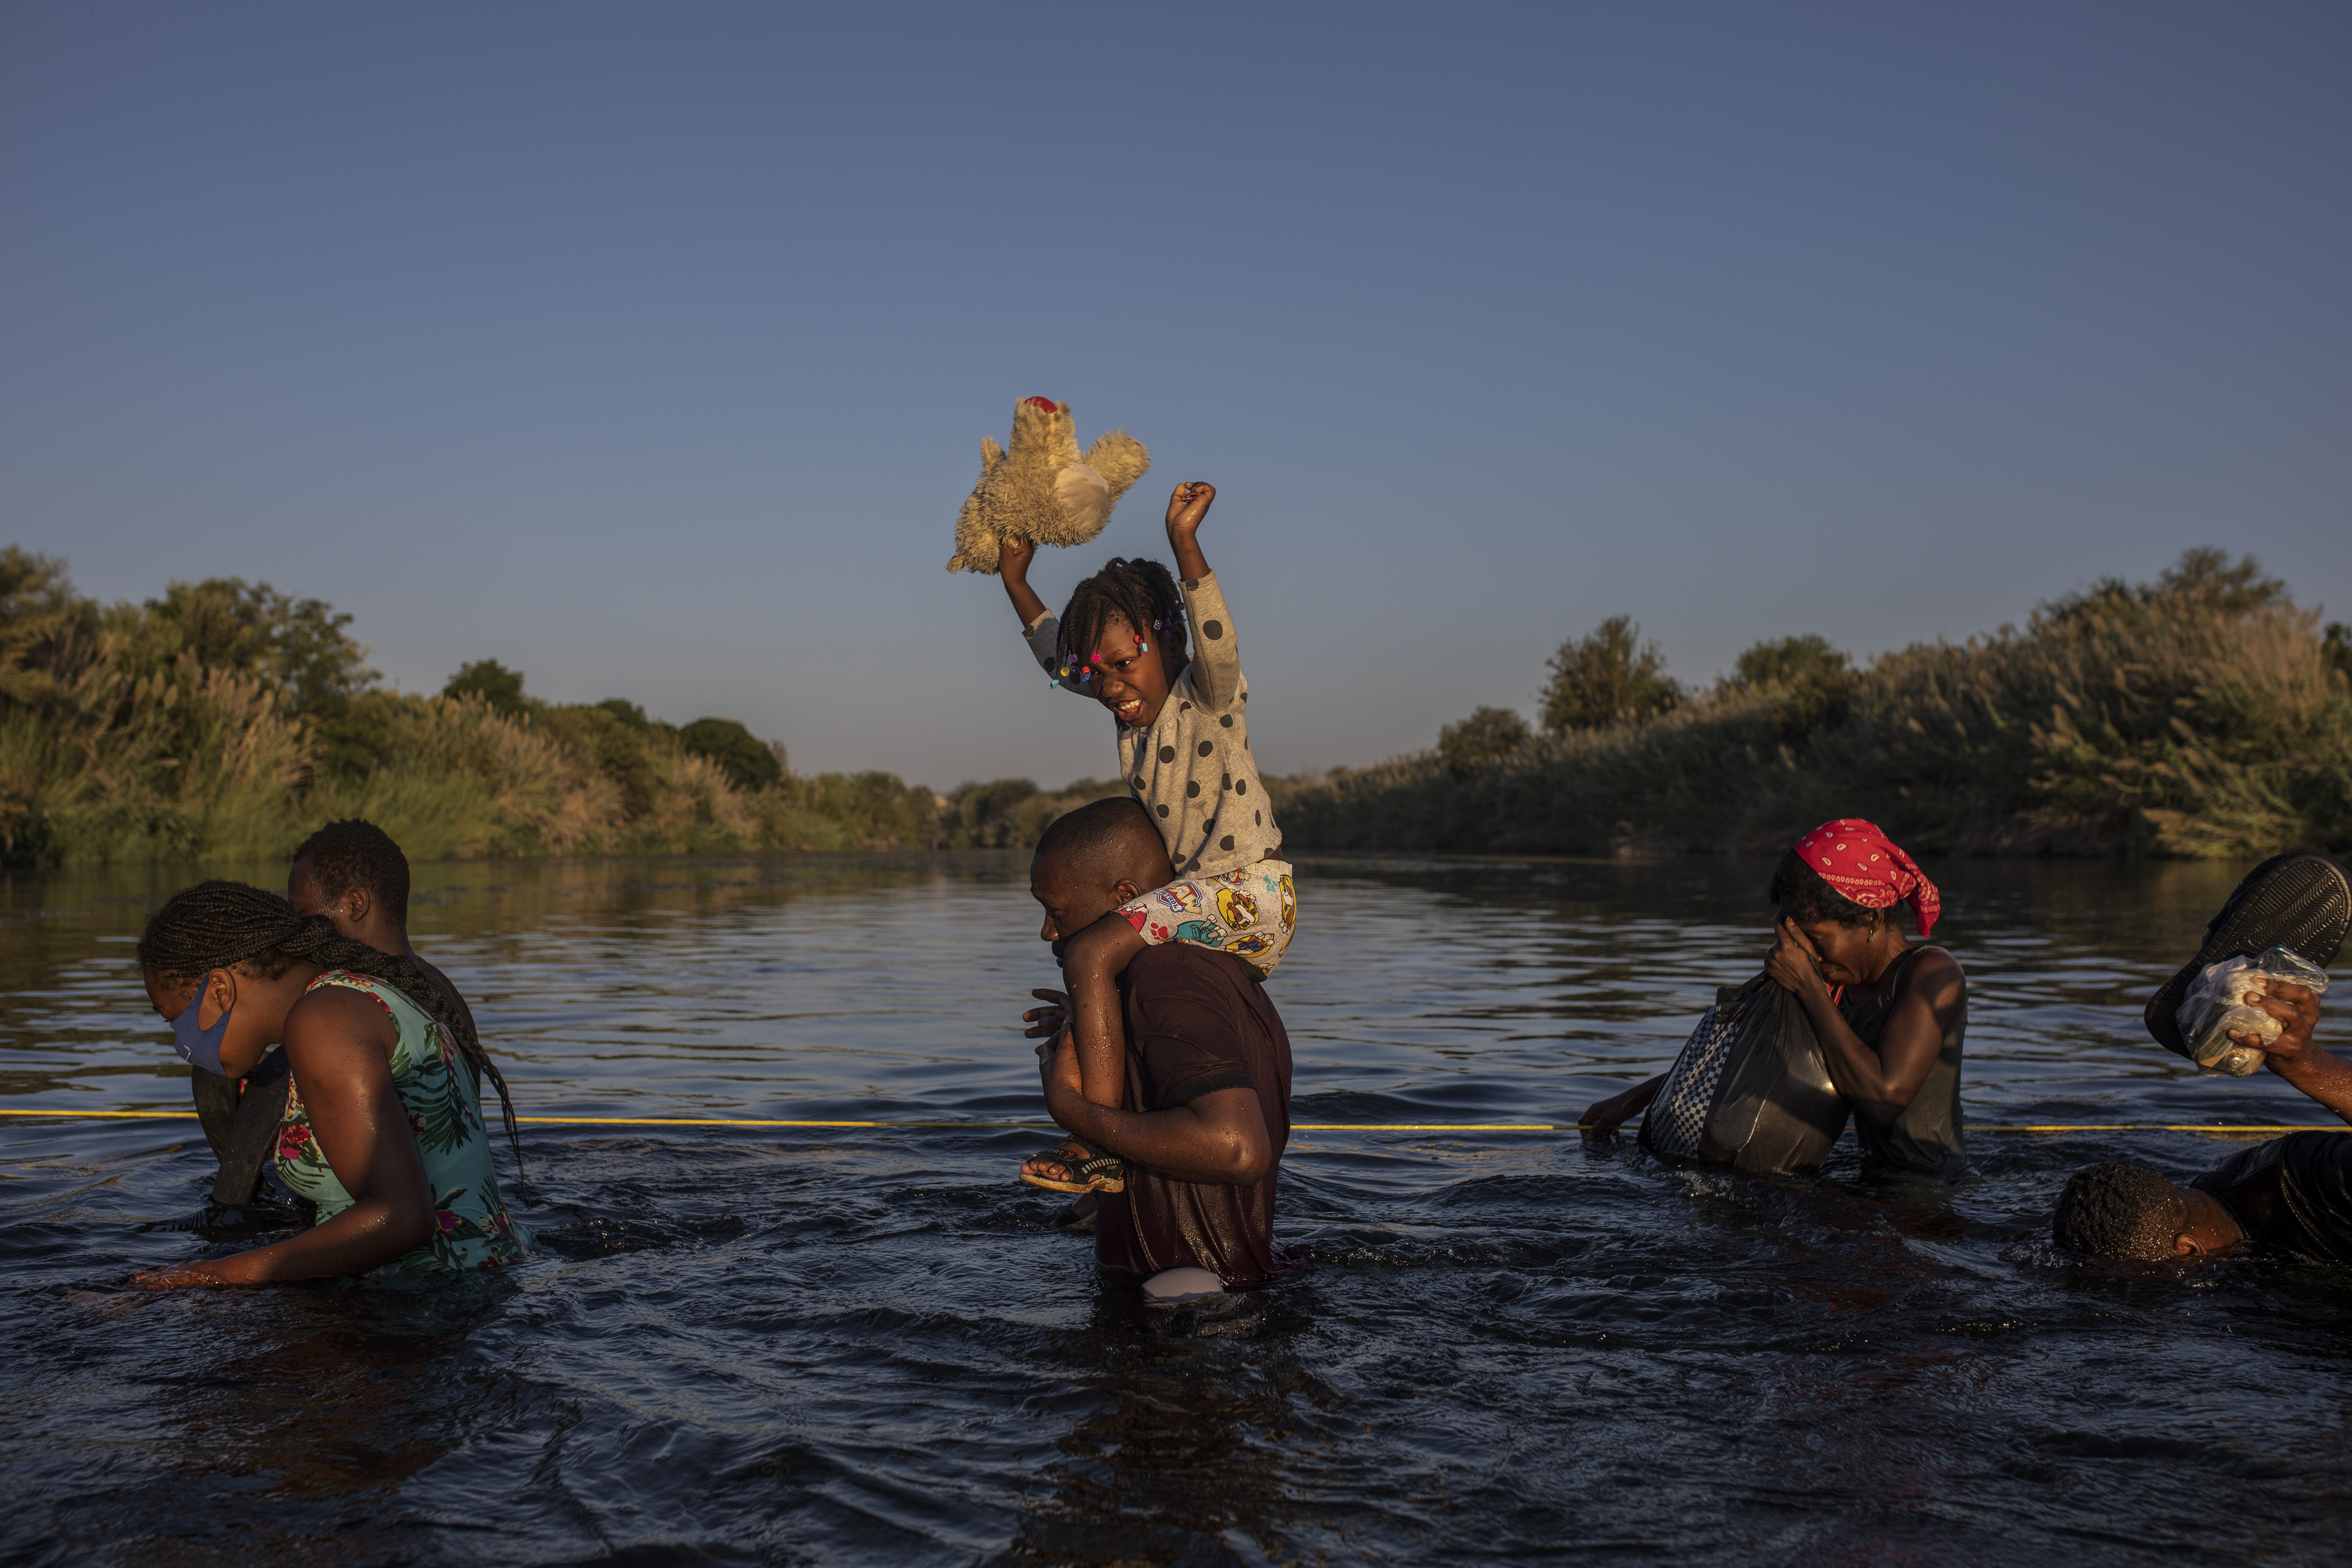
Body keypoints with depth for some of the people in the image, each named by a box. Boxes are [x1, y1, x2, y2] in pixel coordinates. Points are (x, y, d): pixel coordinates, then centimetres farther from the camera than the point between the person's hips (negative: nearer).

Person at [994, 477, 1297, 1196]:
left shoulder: (1209, 694, -11)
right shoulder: (1135, 702, 11)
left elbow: (1216, 642, -33)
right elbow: (1061, 656, 26)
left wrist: (1186, 544, -43)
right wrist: (1016, 582, 22)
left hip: (1248, 888, -10)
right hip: (1194, 893, 10)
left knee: (1090, 953, -23)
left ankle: (1099, 1146, -27)